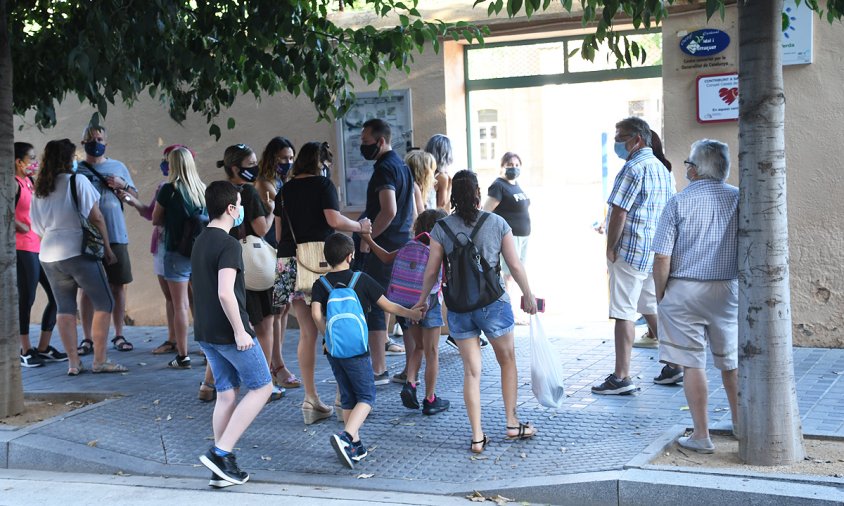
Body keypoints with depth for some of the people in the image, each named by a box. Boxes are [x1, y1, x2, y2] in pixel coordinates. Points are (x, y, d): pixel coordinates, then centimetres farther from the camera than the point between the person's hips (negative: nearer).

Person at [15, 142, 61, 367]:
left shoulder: (32, 183, 16)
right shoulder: (14, 184, -9)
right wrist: (23, 228, -13)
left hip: (43, 247, 8)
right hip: (24, 249, -8)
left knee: (56, 297, 7)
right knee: (27, 299, -1)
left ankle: (43, 348, 17)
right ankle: (26, 351, 10)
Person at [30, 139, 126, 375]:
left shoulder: (39, 189, 12)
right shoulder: (77, 181, -5)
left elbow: (38, 228, 16)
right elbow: (96, 218, -7)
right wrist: (108, 248, 0)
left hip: (49, 255, 6)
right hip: (78, 252, -6)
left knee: (64, 307, 10)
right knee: (104, 303, 2)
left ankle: (73, 362, 7)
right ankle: (100, 360, -2)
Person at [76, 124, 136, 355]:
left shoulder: (118, 167, 11)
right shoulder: (77, 170, 6)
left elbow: (135, 198, 14)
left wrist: (123, 185, -5)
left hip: (116, 236, 2)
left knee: (118, 286, 4)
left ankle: (118, 336, 13)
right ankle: (87, 339, 7)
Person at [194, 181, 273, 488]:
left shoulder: (200, 243, 12)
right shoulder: (228, 245, -17)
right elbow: (225, 293, -25)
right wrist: (240, 331, -19)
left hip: (206, 332, 9)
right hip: (229, 332, -9)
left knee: (226, 394, 13)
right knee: (261, 387, 3)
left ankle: (222, 469, 14)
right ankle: (221, 452, -4)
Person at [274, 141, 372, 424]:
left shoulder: (284, 191, 15)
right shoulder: (323, 184, 0)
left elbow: (278, 233, 16)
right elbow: (334, 220, -12)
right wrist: (360, 226, 4)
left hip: (288, 261, 5)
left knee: (307, 332, 10)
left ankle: (311, 401, 10)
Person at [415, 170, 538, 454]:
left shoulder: (441, 228, -2)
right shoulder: (496, 223, -4)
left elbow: (431, 271, 1)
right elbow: (515, 265, 0)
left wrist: (422, 300, 17)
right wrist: (528, 295, 14)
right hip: (493, 303, -1)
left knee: (471, 371, 8)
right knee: (507, 361, 19)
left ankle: (477, 437, 8)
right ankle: (512, 424, 24)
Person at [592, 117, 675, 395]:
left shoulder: (633, 169, -14)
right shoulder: (663, 169, 15)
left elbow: (619, 213, -18)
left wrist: (611, 247, -10)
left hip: (630, 251, -9)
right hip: (656, 253, 9)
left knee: (623, 313, -5)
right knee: (652, 309, 17)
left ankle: (621, 378, -4)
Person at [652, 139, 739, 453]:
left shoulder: (679, 203, -9)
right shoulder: (739, 199, 0)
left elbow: (662, 258, -11)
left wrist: (660, 296, 1)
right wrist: (743, 287, 15)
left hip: (684, 290, -3)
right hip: (728, 289, 3)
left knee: (692, 364, 3)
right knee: (731, 362, 17)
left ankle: (701, 436, 5)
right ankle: (740, 425, 29)